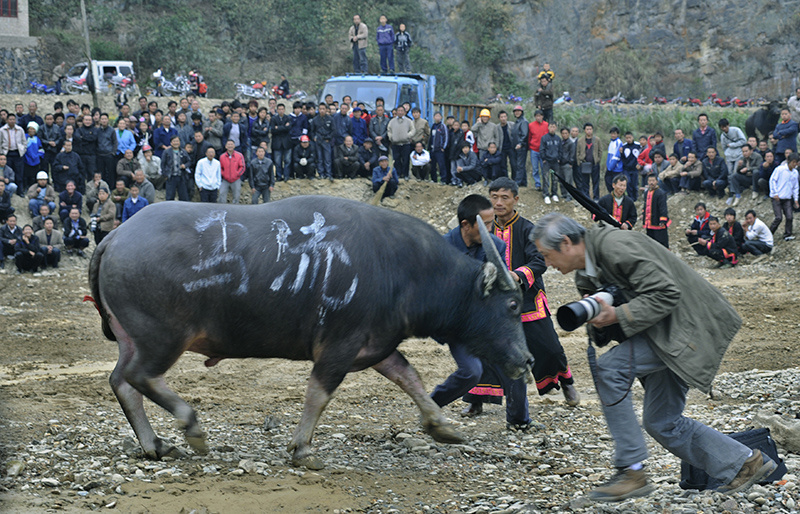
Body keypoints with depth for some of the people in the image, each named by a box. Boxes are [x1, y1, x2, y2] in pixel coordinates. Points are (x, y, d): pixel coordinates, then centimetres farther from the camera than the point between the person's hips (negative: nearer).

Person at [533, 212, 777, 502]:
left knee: (609, 369, -21)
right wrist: (594, 318, -6)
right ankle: (745, 463, 20)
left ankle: (632, 473, -17)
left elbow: (666, 293, -22)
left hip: (686, 325, -10)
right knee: (662, 424, 9)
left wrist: (616, 316, -26)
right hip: (669, 335, 11)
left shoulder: (616, 246, -20)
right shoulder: (585, 273, 11)